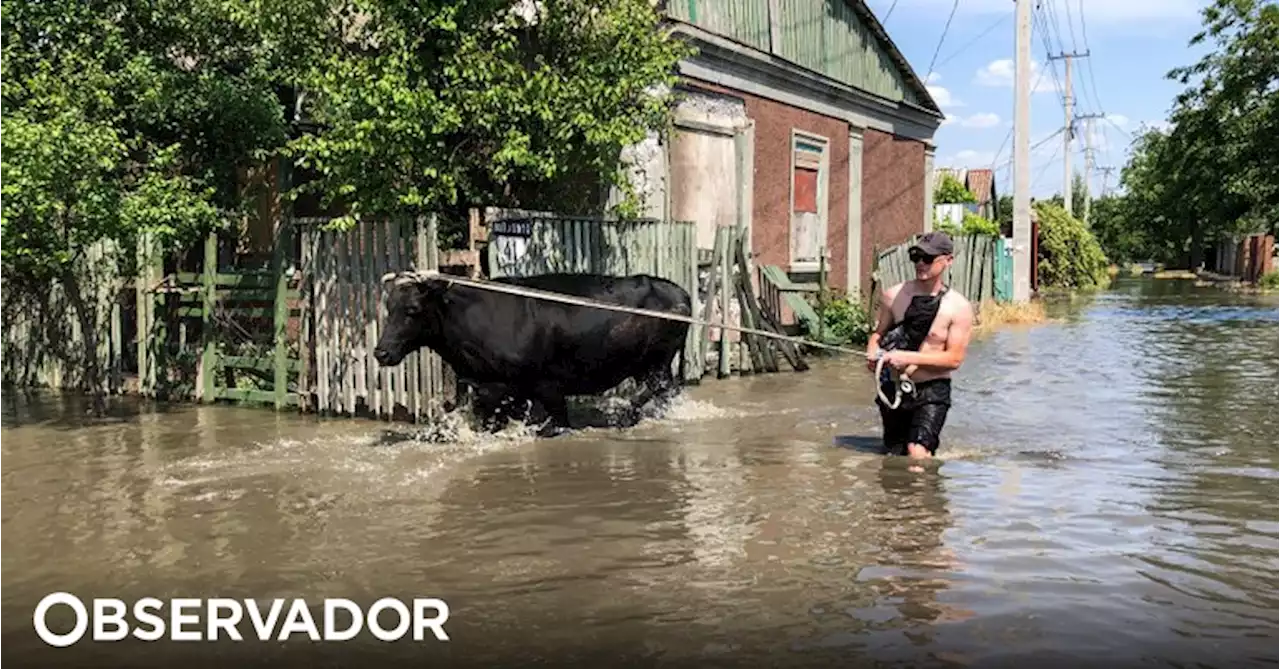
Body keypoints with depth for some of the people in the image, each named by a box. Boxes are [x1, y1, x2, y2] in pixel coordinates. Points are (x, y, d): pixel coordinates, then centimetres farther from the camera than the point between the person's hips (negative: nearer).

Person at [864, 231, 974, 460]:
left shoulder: (959, 307, -8)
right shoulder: (894, 295, 1)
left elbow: (954, 358, -12)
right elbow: (878, 332, 12)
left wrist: (909, 358, -21)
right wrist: (873, 354, -11)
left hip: (932, 391, -4)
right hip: (893, 388, 4)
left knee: (918, 455, -20)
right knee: (893, 456, 13)